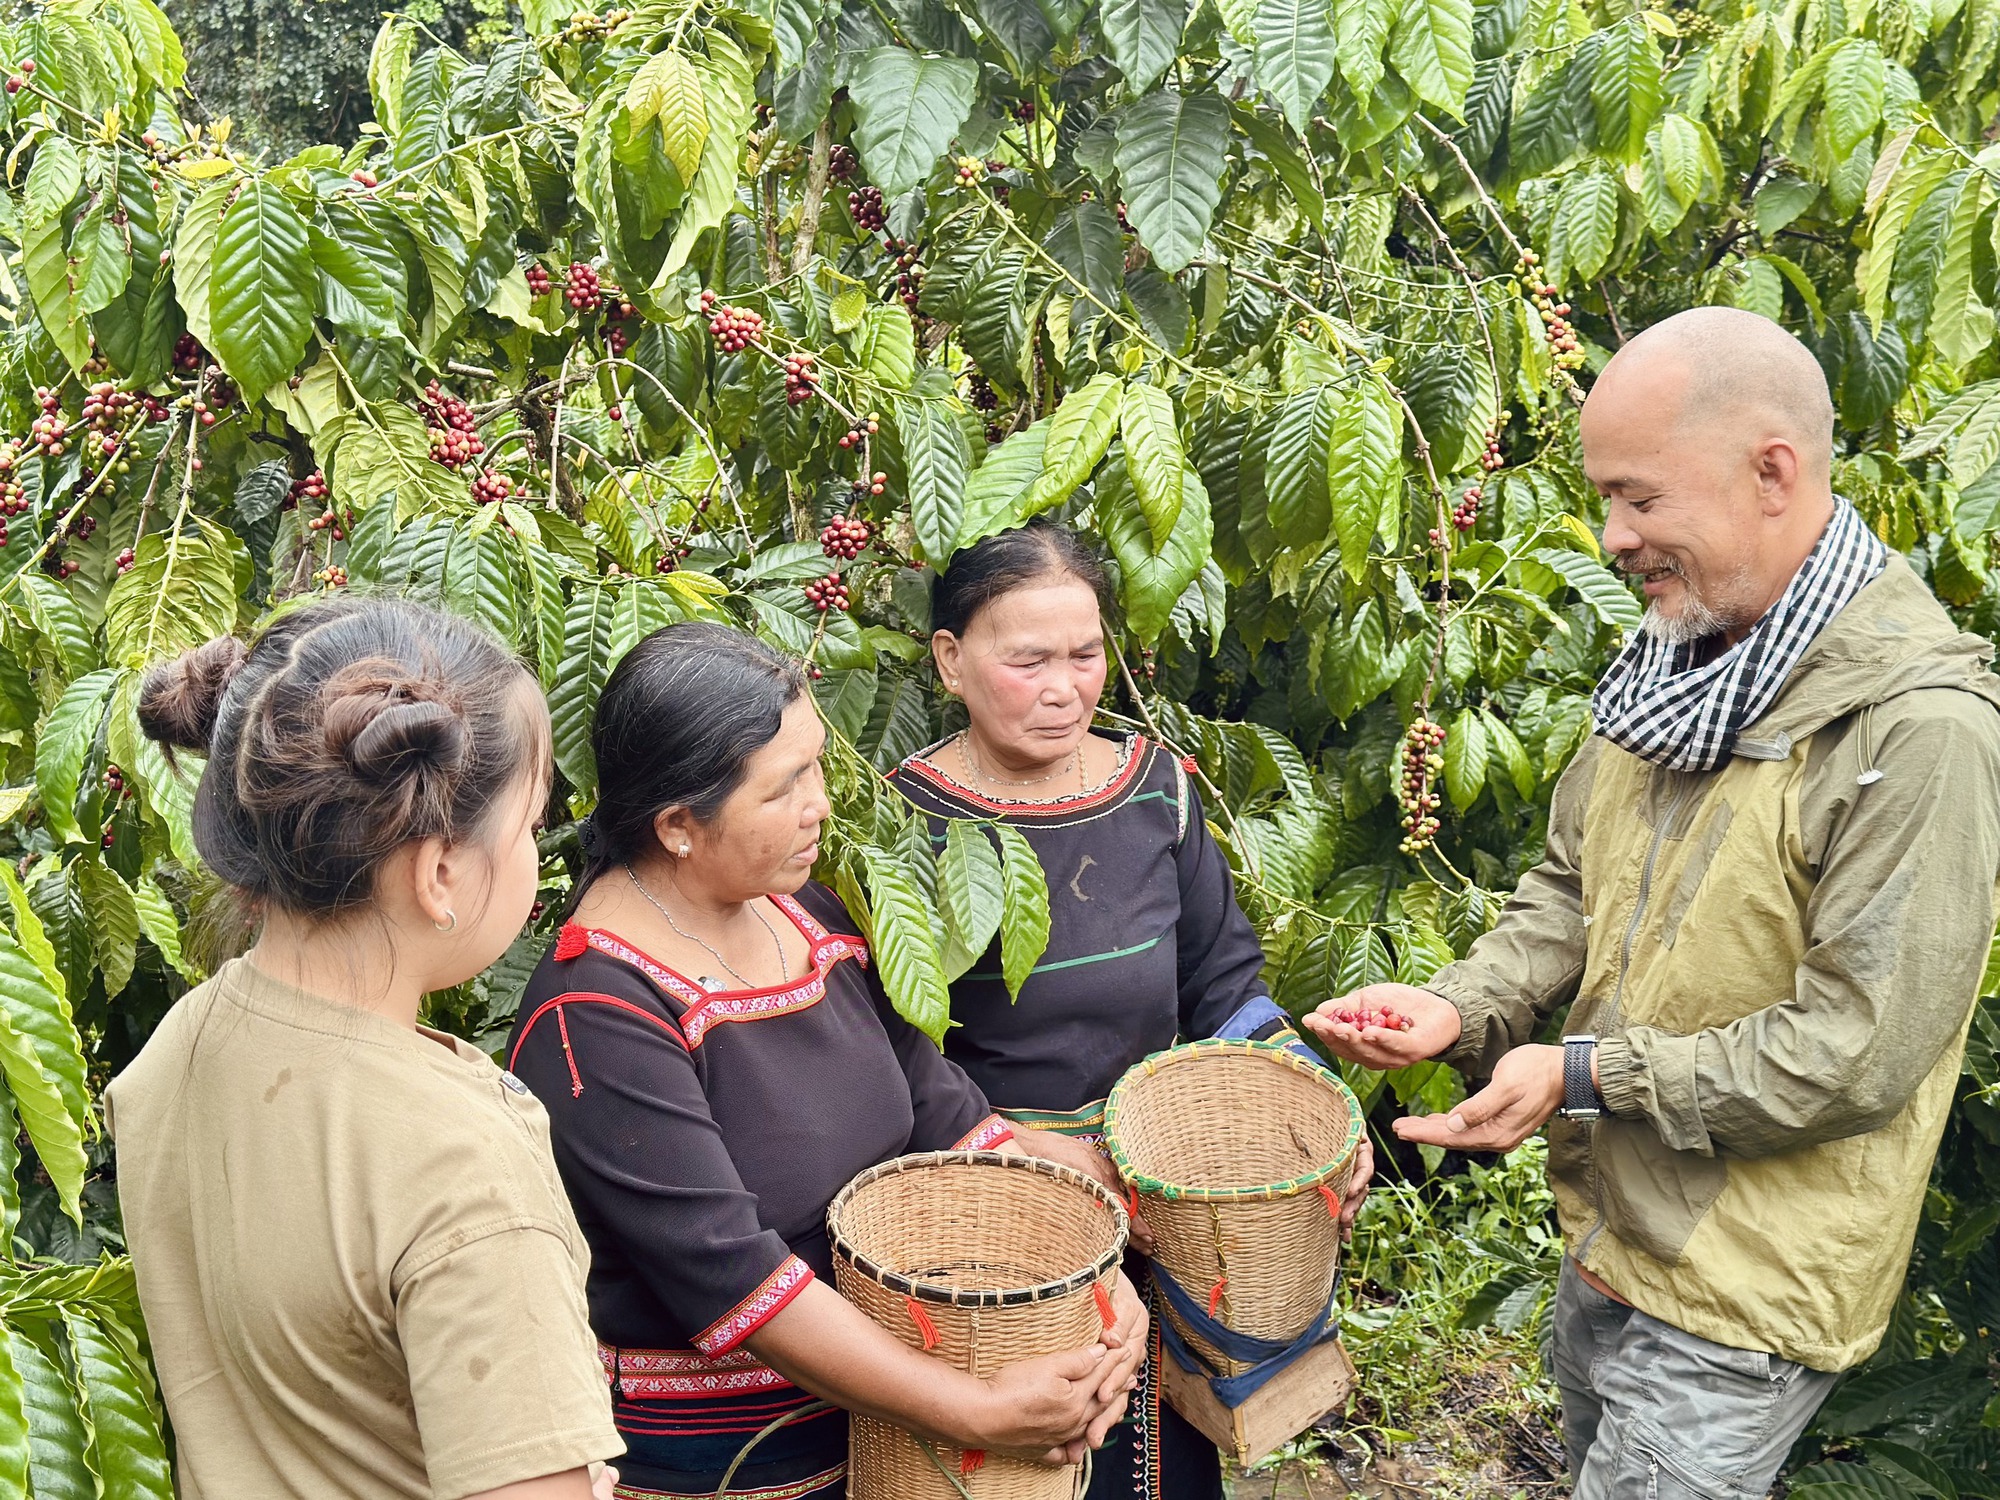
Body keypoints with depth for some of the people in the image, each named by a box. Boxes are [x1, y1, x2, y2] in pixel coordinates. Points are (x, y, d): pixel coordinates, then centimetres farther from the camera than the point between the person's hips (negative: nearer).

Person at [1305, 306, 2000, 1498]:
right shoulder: (1682, 659, 3)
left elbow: (1859, 1054, -25)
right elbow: (1572, 891, 12)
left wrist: (1587, 1076, -20)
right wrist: (1465, 1007, -6)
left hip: (1739, 1302, -8)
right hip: (1610, 1241, 8)